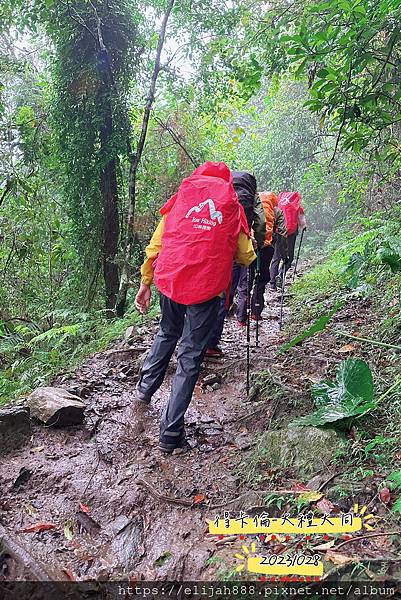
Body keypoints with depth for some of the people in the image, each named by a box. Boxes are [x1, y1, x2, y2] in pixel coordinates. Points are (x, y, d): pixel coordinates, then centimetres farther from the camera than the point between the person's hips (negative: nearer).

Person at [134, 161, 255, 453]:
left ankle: (145, 387, 36)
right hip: (207, 286, -2)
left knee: (167, 333, 31)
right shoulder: (233, 207, 9)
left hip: (169, 279, 3)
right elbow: (246, 257, 10)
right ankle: (171, 431, 8)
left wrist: (145, 283, 15)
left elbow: (155, 245, 8)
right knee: (191, 355, 5)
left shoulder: (180, 199, 12)